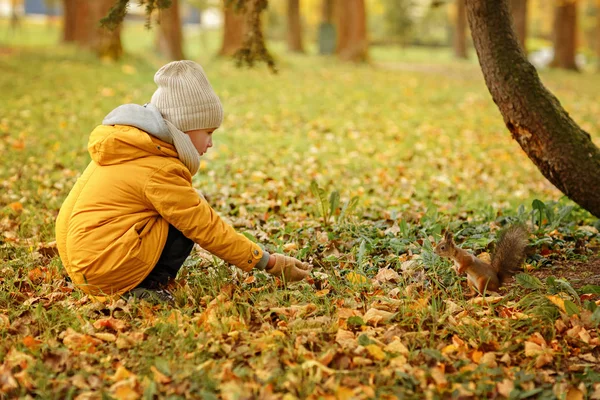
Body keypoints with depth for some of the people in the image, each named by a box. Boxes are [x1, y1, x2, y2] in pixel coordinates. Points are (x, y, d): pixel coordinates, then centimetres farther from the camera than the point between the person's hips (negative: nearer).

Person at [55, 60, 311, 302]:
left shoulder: (124, 144, 11)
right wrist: (269, 263, -8)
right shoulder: (159, 171, -17)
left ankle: (144, 282, 5)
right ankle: (147, 286, -6)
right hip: (106, 269, -9)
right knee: (190, 218, -6)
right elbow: (206, 228, -14)